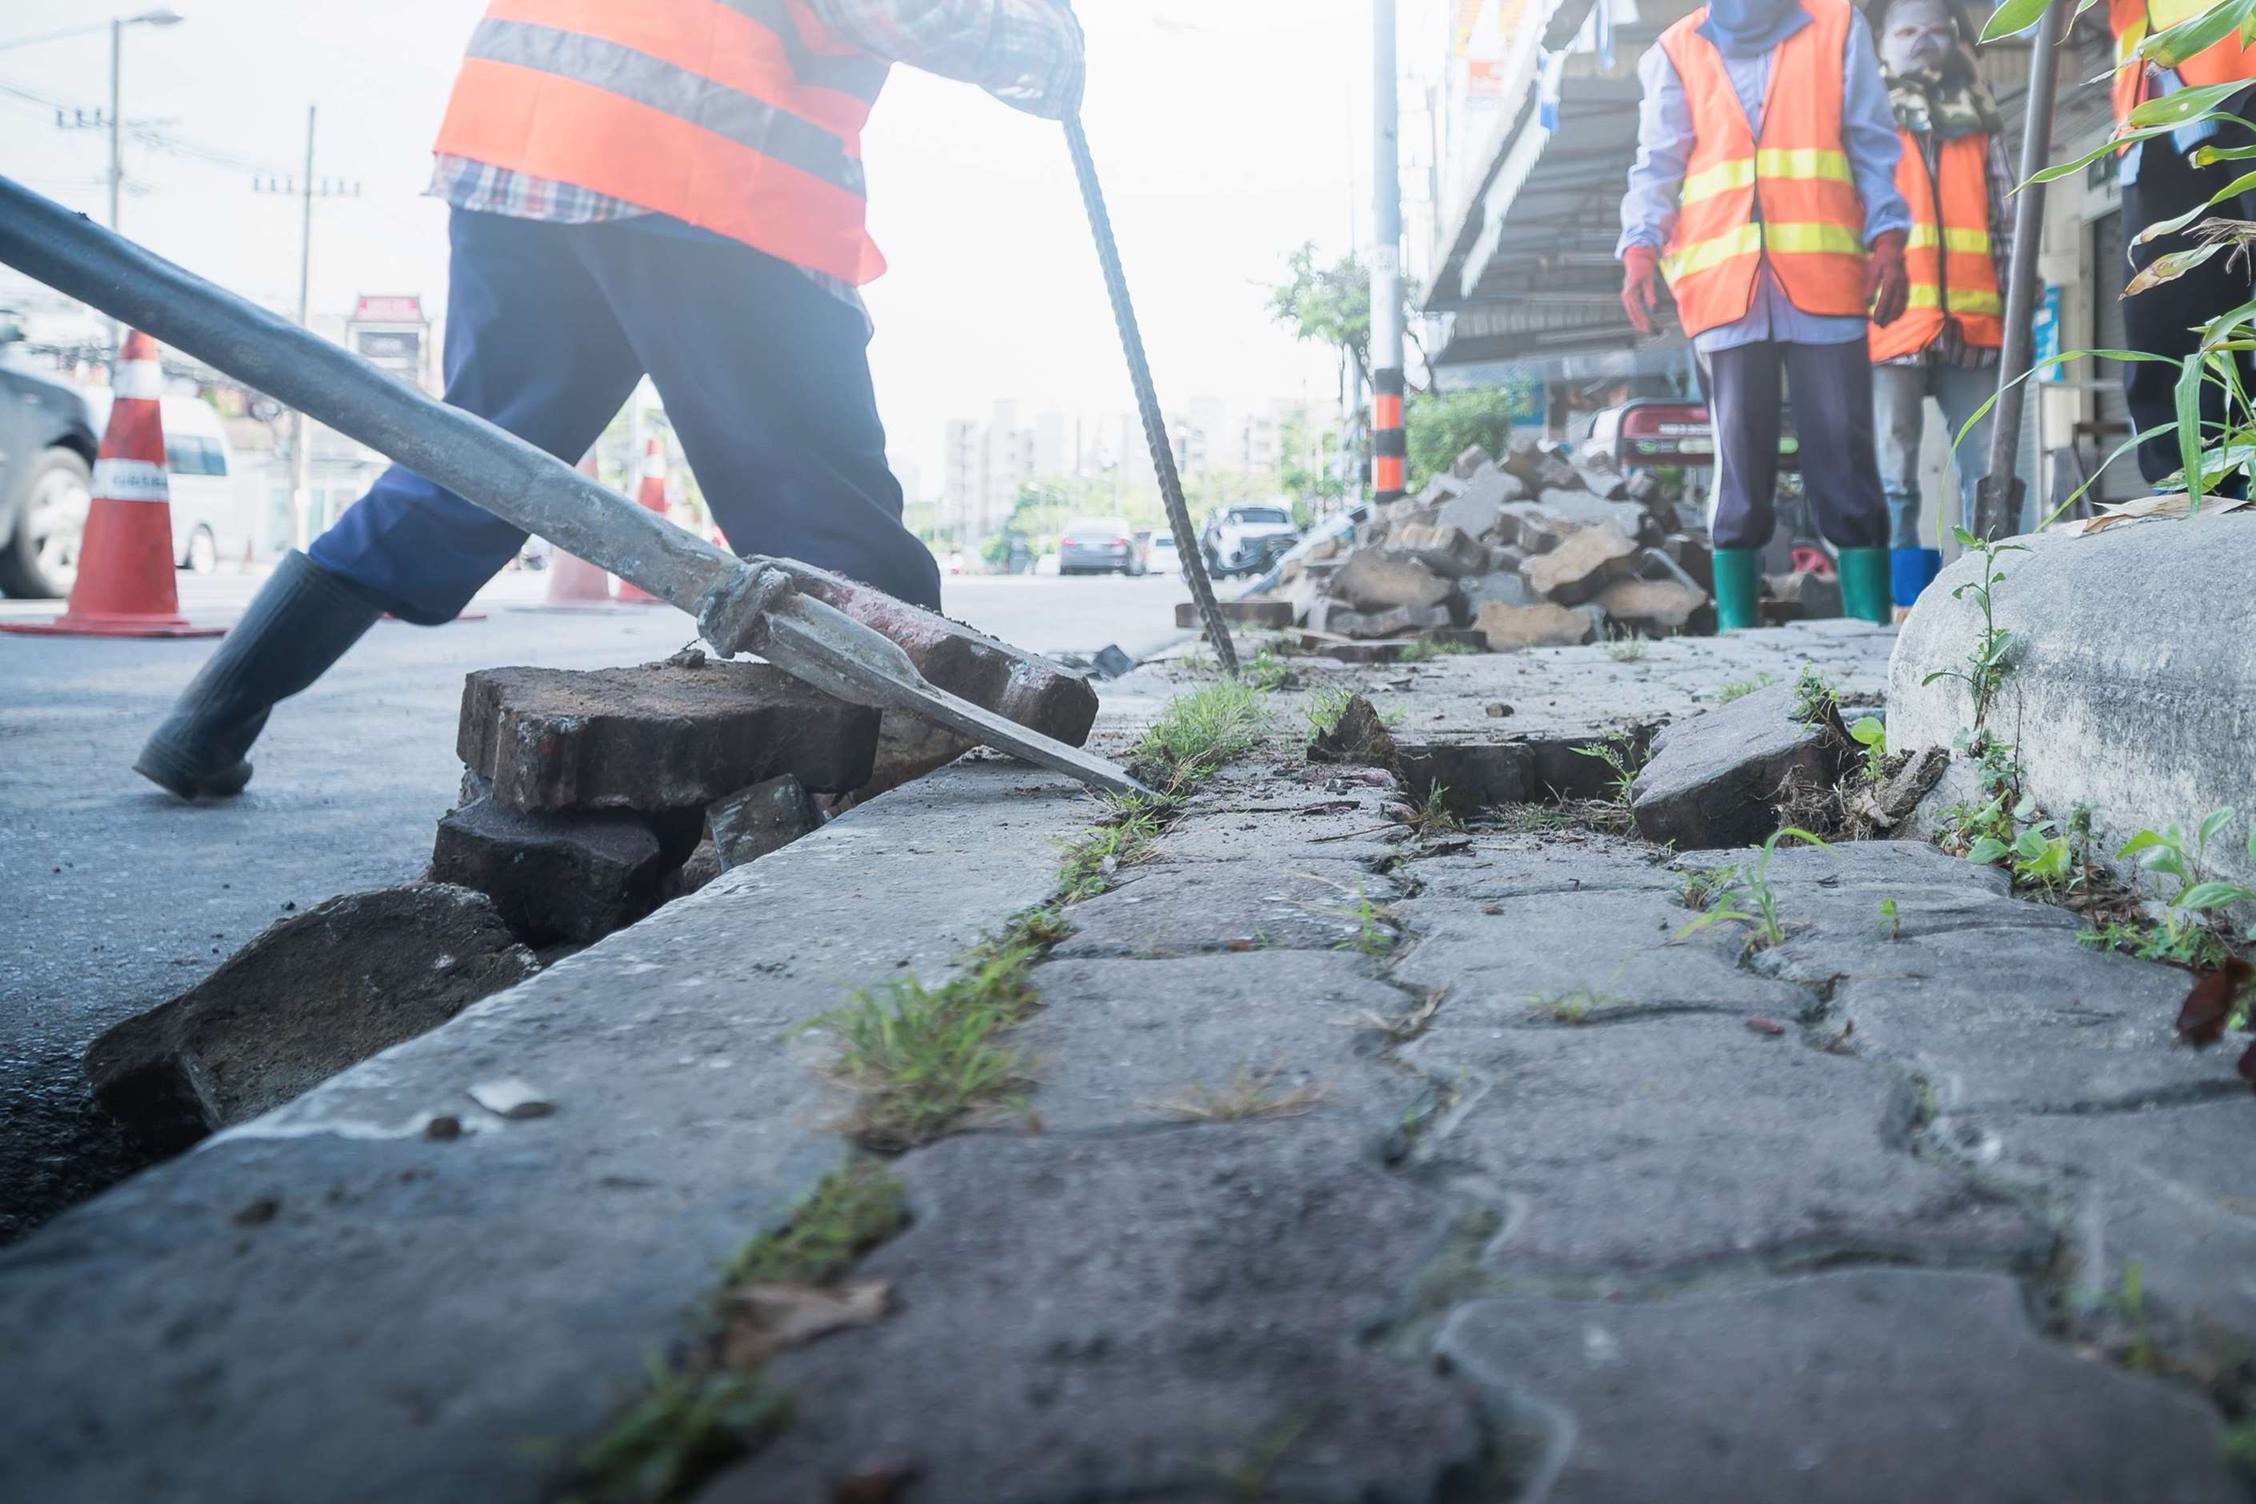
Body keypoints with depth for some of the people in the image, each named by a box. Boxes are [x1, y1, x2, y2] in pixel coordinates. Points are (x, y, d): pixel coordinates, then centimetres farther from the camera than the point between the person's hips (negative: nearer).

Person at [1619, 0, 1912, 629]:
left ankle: (1871, 623, 0)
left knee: (1845, 457, -3)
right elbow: (1658, 166, 8)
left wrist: (1887, 240, -4)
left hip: (1825, 282, 0)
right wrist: (1641, 248, -9)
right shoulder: (1678, 51, 15)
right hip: (1725, 287, 0)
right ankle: (1734, 626, 4)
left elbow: (1872, 146, 10)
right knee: (1740, 461, 1)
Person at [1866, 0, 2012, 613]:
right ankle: (1909, 604, -4)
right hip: (1892, 323, -3)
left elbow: (2006, 222, 17)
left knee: (1987, 470, 0)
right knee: (1892, 474, -5)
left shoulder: (1980, 125, 20)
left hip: (1972, 326, 3)